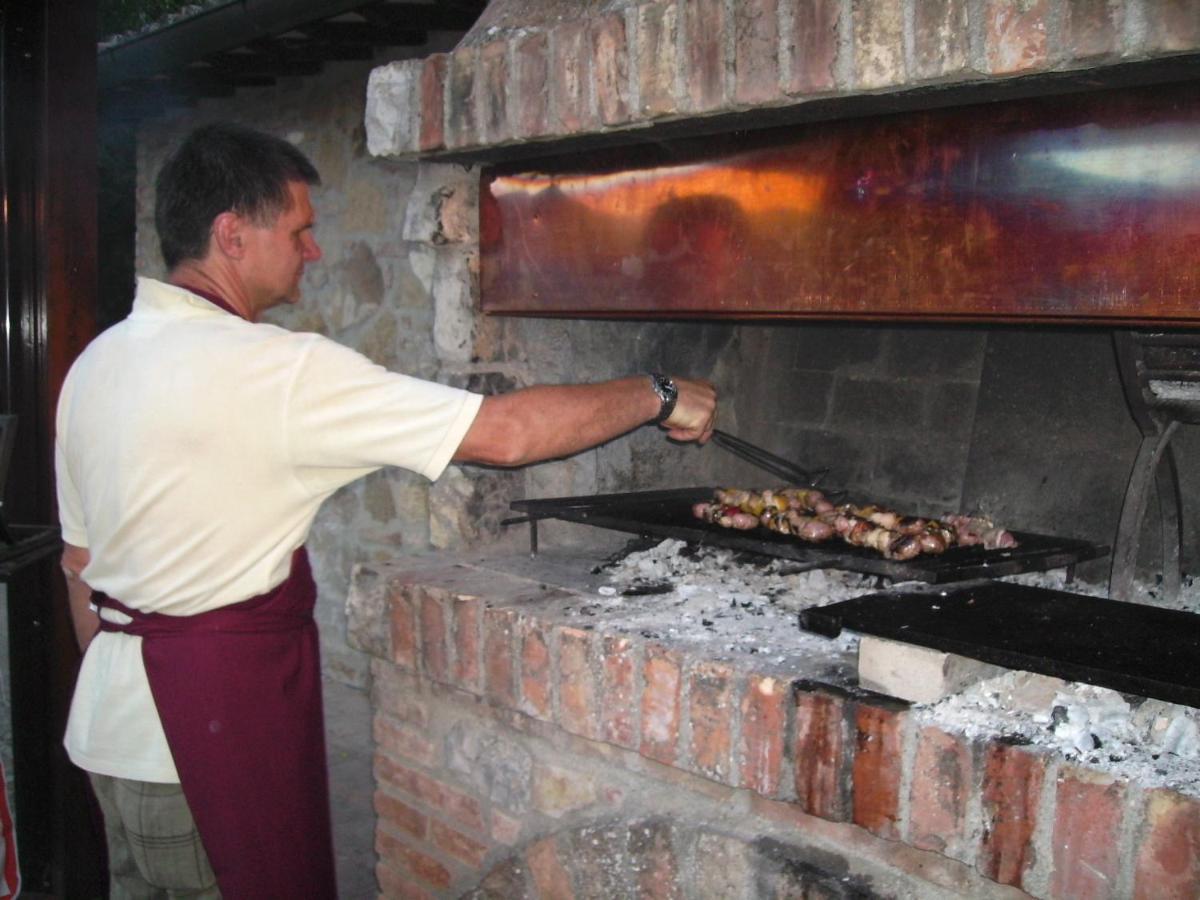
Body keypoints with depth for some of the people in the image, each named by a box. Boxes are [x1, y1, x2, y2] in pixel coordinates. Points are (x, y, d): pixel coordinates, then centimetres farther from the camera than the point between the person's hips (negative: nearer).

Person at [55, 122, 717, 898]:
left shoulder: (97, 362, 5)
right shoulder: (273, 368, -21)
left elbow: (81, 558, 13)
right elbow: (507, 433, -22)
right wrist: (659, 396, -9)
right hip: (220, 716, -9)